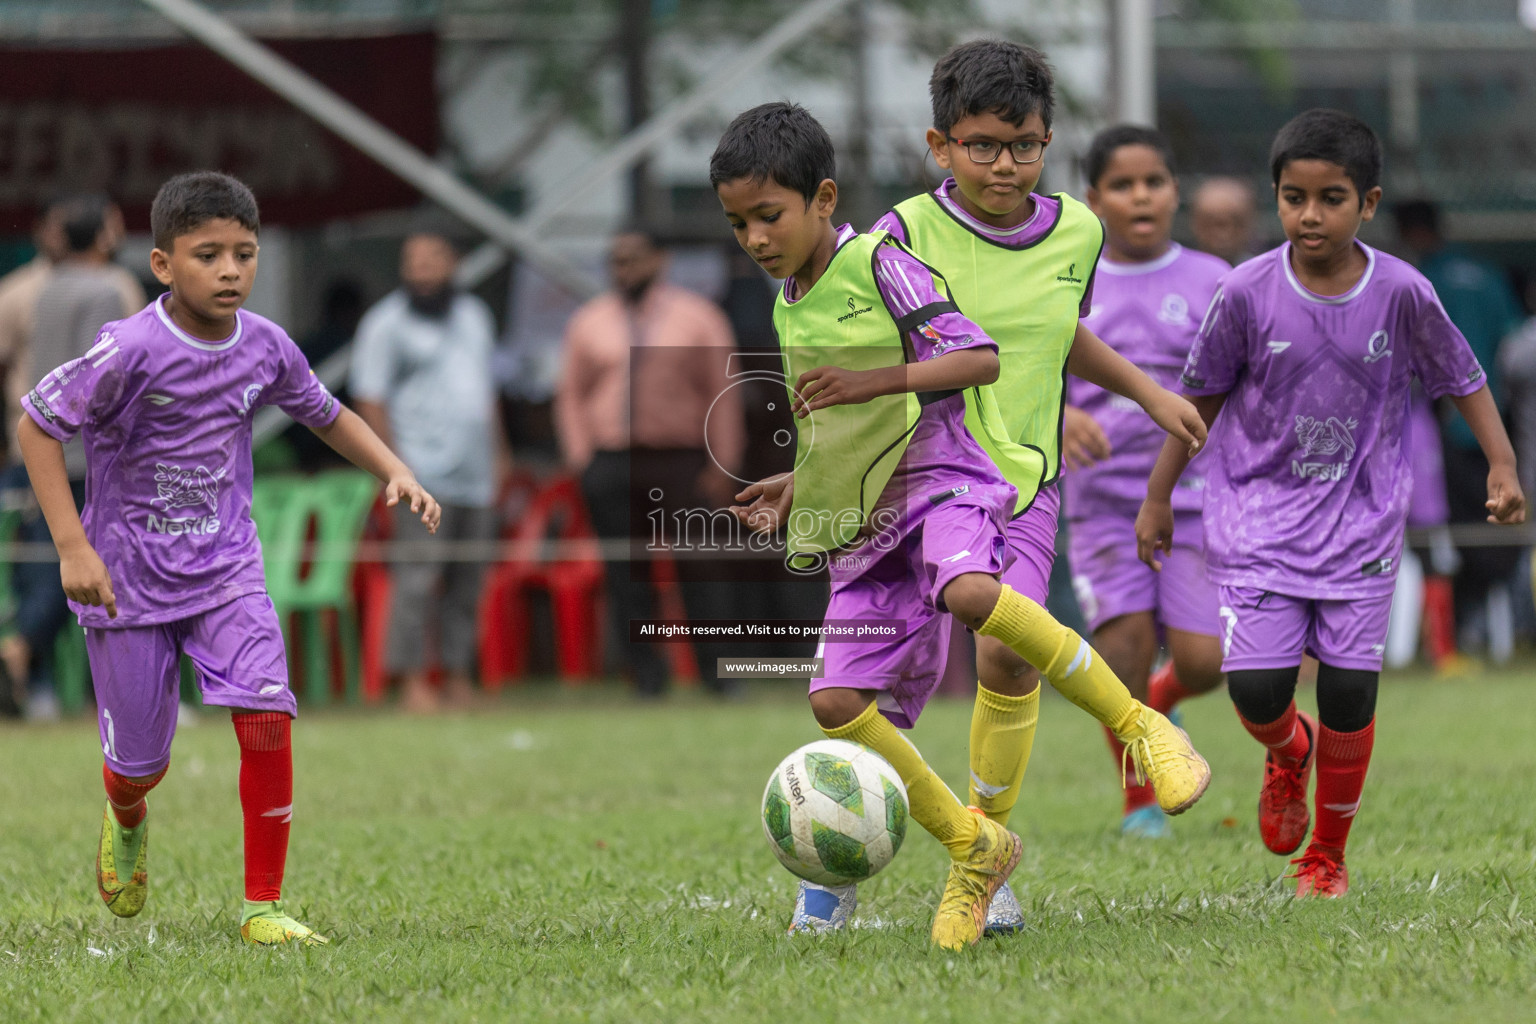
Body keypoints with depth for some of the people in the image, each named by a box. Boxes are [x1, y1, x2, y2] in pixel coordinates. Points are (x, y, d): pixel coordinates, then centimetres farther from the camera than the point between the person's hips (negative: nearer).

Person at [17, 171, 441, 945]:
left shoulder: (264, 347, -5)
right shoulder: (131, 352, -21)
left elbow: (325, 415, 14)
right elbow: (36, 425, -14)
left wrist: (394, 472, -2)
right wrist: (72, 545, -19)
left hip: (226, 567, 3)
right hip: (128, 578, -3)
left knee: (267, 717, -18)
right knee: (140, 758, 7)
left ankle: (262, 906, -7)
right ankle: (126, 820, 48)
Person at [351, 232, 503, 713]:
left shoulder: (474, 316, 19)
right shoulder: (386, 323, -1)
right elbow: (370, 401, -6)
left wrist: (499, 453, 20)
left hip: (475, 475, 6)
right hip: (423, 476, -6)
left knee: (467, 582, 5)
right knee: (418, 577, -13)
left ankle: (458, 676, 10)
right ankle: (412, 679, -11)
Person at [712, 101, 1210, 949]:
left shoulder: (878, 264, -7)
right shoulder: (790, 307, 17)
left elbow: (979, 358, -16)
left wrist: (870, 380, -27)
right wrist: (799, 487, 18)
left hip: (940, 475, -8)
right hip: (863, 518, 8)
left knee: (969, 592, -39)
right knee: (837, 702, -6)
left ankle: (1139, 725, -24)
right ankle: (972, 848, 11)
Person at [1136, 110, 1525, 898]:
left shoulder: (1402, 293, -10)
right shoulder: (1248, 293, -10)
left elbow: (1462, 379, 4)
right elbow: (1202, 396, 3)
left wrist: (1502, 467, -6)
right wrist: (1157, 498, 7)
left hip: (1361, 521, 0)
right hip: (1257, 514, 0)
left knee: (1349, 695, -2)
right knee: (1256, 690, -10)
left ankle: (1327, 856, 20)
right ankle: (1287, 752, 29)